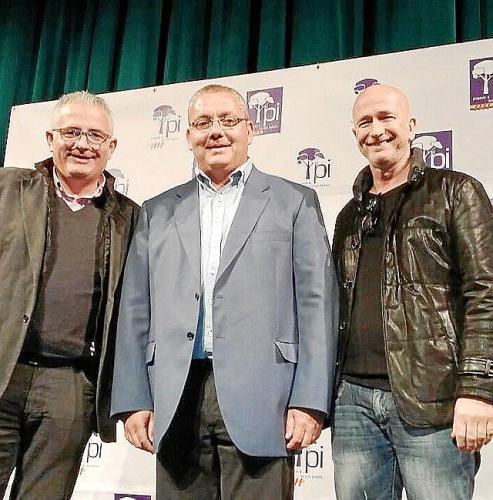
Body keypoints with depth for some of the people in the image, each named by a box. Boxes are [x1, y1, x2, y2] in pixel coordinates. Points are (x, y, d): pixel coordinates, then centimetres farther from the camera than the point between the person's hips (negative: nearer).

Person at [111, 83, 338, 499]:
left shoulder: (296, 202, 9)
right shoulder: (158, 212, 17)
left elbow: (316, 303, 2)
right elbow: (136, 311, 12)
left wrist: (310, 402, -7)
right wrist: (134, 401, 4)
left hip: (259, 403, -2)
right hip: (176, 403, 3)